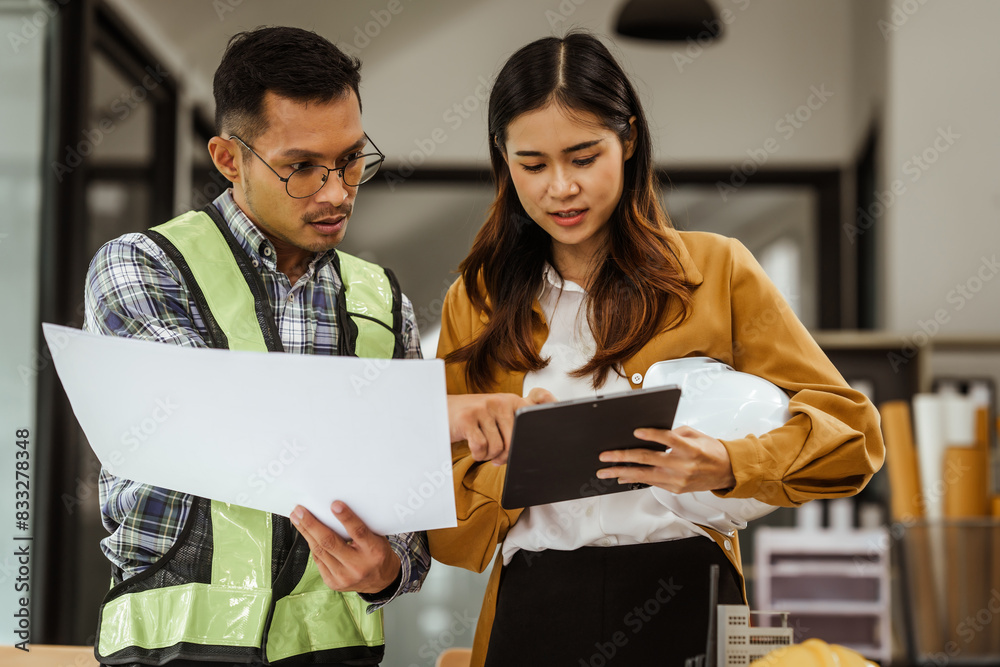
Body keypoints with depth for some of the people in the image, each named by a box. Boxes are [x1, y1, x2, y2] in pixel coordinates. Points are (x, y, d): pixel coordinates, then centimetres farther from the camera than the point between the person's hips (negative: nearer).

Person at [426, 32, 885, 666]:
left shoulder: (716, 269, 4)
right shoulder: (477, 302, 10)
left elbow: (849, 427, -2)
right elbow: (448, 532, 8)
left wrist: (728, 465, -21)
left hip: (683, 601, -1)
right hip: (535, 607, 2)